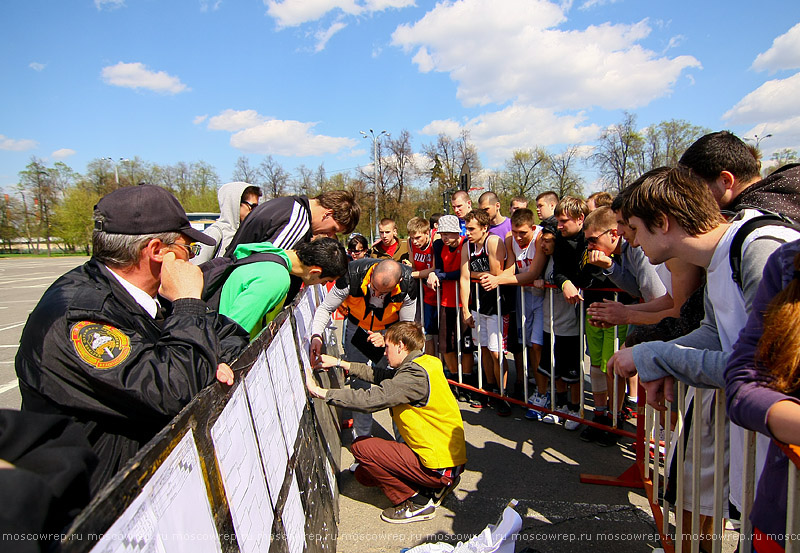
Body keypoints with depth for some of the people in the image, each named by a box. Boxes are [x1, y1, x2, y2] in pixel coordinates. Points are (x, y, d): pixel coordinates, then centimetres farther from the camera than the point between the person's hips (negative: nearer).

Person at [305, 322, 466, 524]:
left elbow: (371, 399, -30)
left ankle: (416, 503, -1)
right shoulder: (422, 365, 6)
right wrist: (340, 363, 15)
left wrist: (320, 392, -22)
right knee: (363, 473, 13)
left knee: (360, 446, -9)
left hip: (439, 467, -9)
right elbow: (382, 376, 13)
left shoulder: (415, 375, -23)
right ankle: (436, 485, 13)